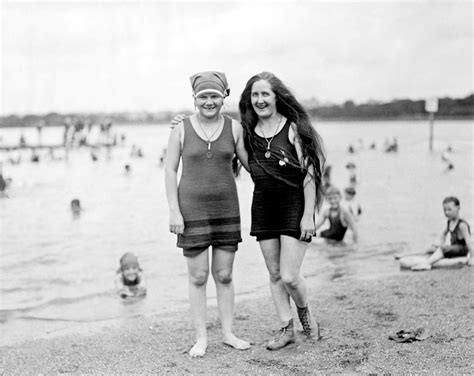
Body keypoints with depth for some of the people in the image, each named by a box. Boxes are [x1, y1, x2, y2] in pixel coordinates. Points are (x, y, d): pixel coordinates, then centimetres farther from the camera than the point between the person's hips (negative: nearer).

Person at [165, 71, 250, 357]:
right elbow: (170, 170, -2)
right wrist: (174, 211, -8)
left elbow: (250, 163, 5)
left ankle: (228, 333, 21)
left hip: (226, 208, 2)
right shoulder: (181, 129, -4)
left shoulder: (234, 128, 0)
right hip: (192, 210, -2)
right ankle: (201, 338, 14)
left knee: (224, 275, 8)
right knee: (198, 277, 2)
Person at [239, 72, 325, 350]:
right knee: (275, 275, 9)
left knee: (289, 276, -8)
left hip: (294, 205, -5)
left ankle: (305, 312, 23)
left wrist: (308, 215, -13)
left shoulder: (293, 128, -8)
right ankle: (287, 329, 22)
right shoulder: (248, 131, 5)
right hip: (263, 208, 5)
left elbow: (310, 172, -9)